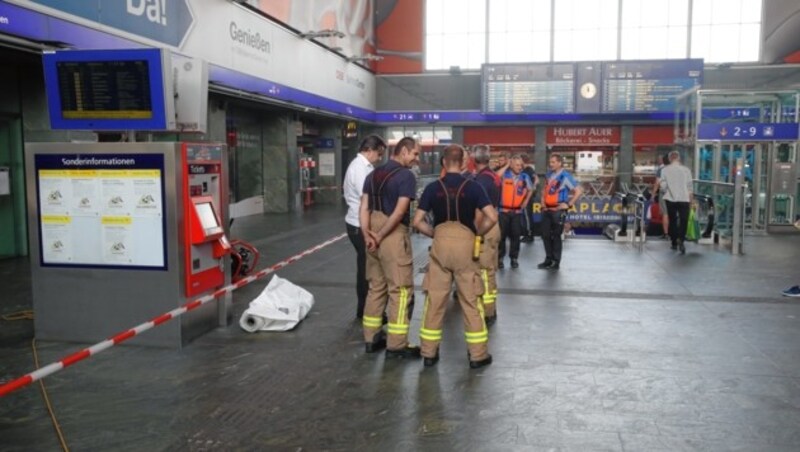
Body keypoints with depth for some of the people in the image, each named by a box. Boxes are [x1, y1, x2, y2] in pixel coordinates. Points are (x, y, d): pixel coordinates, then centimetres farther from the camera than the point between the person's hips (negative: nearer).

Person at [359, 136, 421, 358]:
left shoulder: (374, 174, 14)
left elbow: (364, 207, 6)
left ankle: (372, 338, 23)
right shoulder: (406, 175, -9)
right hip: (394, 236, -8)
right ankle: (396, 345, 5)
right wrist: (380, 236, -13)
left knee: (376, 287, 16)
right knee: (400, 290, 1)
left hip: (373, 236, 8)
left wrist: (367, 234, -3)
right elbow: (399, 211, -18)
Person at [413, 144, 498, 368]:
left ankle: (429, 352, 16)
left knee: (434, 299, 9)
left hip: (440, 243, 1)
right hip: (465, 243, -1)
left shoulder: (432, 188, 2)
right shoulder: (472, 186, -1)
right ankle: (478, 354, 14)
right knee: (471, 300, 7)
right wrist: (477, 233, 6)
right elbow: (492, 217, -8)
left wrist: (435, 233, 12)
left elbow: (418, 221, 0)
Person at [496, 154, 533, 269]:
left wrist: (526, 201, 12)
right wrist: (506, 166, -17)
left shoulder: (524, 177, 4)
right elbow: (496, 176, -28)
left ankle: (514, 258, 15)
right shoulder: (505, 175, -5)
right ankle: (500, 258, 10)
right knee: (502, 234, 2)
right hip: (504, 210, -2)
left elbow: (530, 189, 22)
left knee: (516, 235, 6)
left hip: (517, 211, 2)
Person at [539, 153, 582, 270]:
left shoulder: (565, 176, -11)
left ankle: (556, 262, 9)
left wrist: (569, 204, -13)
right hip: (547, 209, 7)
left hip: (558, 210, -7)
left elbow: (579, 190, -14)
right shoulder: (548, 175, 10)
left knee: (556, 236, 0)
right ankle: (548, 259, 21)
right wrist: (543, 201, 13)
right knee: (545, 234, 9)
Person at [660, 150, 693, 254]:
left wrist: (663, 192, 19)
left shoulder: (665, 170, -1)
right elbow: (689, 186, 2)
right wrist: (690, 200, 10)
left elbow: (663, 186, -3)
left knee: (672, 220, 12)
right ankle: (681, 240, -21)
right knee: (683, 221, 0)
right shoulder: (686, 170, 1)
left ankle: (674, 243, 18)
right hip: (684, 199, -1)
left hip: (670, 199, 1)